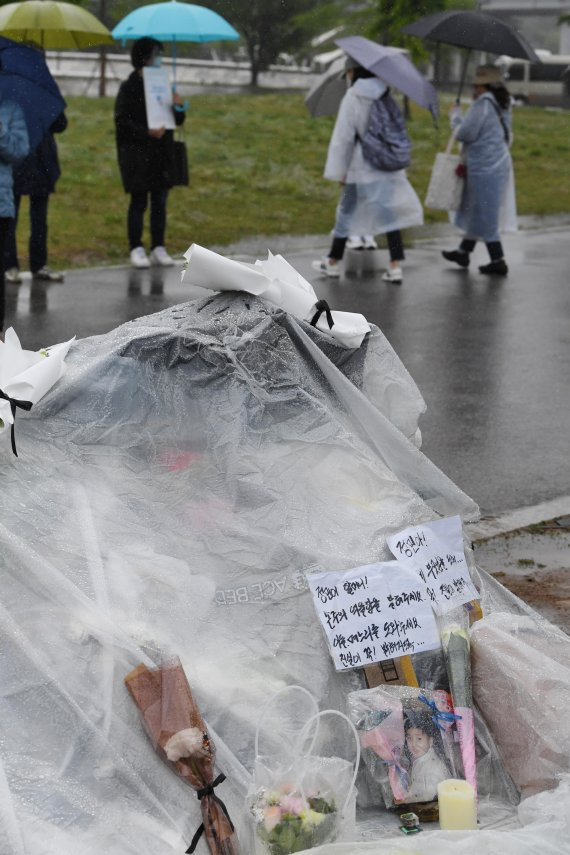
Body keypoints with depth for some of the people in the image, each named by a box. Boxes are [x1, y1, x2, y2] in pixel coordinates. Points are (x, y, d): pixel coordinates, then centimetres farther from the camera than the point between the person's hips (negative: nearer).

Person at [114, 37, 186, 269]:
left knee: (160, 202, 7)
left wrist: (178, 108, -5)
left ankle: (158, 249, 14)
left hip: (162, 155, 6)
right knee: (139, 202, -1)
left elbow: (177, 121, 17)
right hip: (138, 156, -5)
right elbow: (122, 121, -10)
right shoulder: (129, 87, -5)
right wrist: (146, 132, -21)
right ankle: (136, 250, 4)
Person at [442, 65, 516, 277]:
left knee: (484, 214, -1)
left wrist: (455, 116, 1)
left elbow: (465, 134, -18)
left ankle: (498, 261, 3)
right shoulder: (502, 105, 10)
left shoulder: (482, 104, -18)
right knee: (477, 212, 19)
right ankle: (463, 251, 31)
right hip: (500, 162, 10)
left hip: (484, 167, -10)